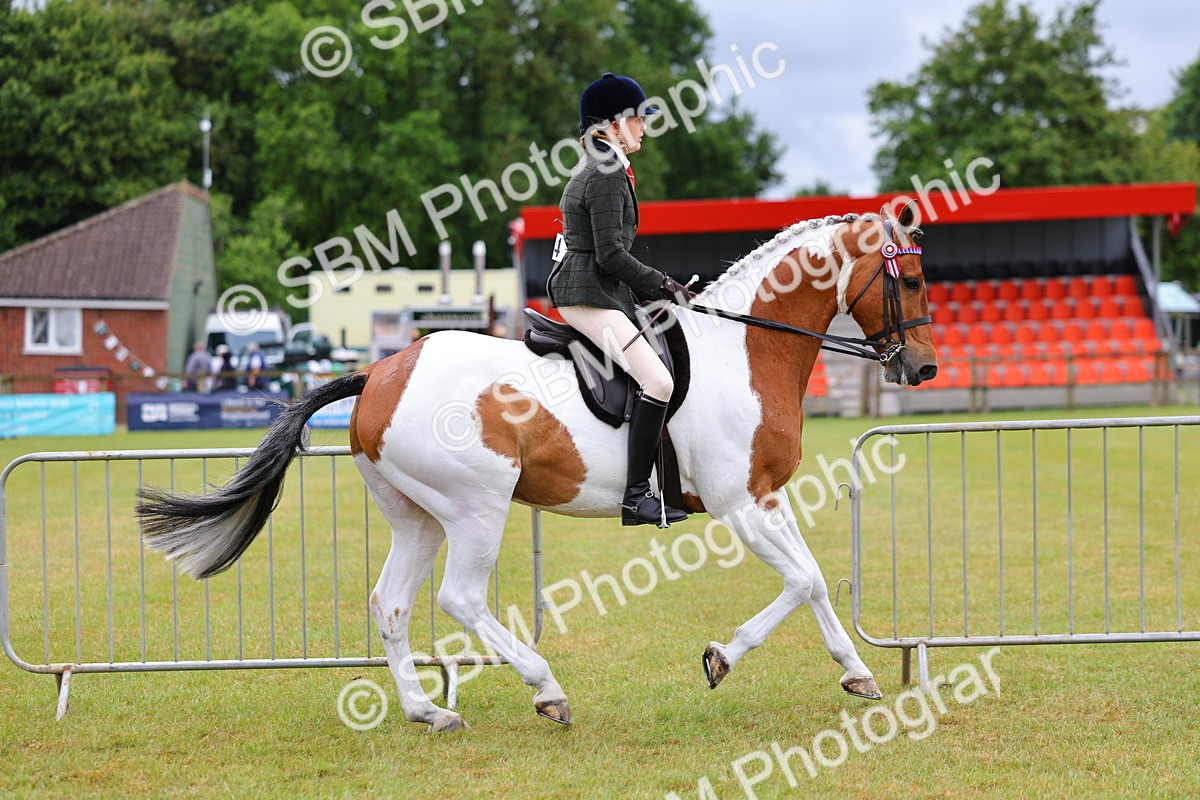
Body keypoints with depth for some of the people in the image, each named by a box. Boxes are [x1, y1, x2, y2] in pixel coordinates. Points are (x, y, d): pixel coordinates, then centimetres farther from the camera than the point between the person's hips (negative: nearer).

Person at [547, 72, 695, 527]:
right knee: (658, 380, -21)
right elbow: (611, 254, -19)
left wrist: (657, 290, 14)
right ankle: (636, 495, -25)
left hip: (584, 289, 11)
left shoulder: (596, 170, 19)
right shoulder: (608, 174, -13)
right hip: (589, 294, -11)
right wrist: (663, 286, -11)